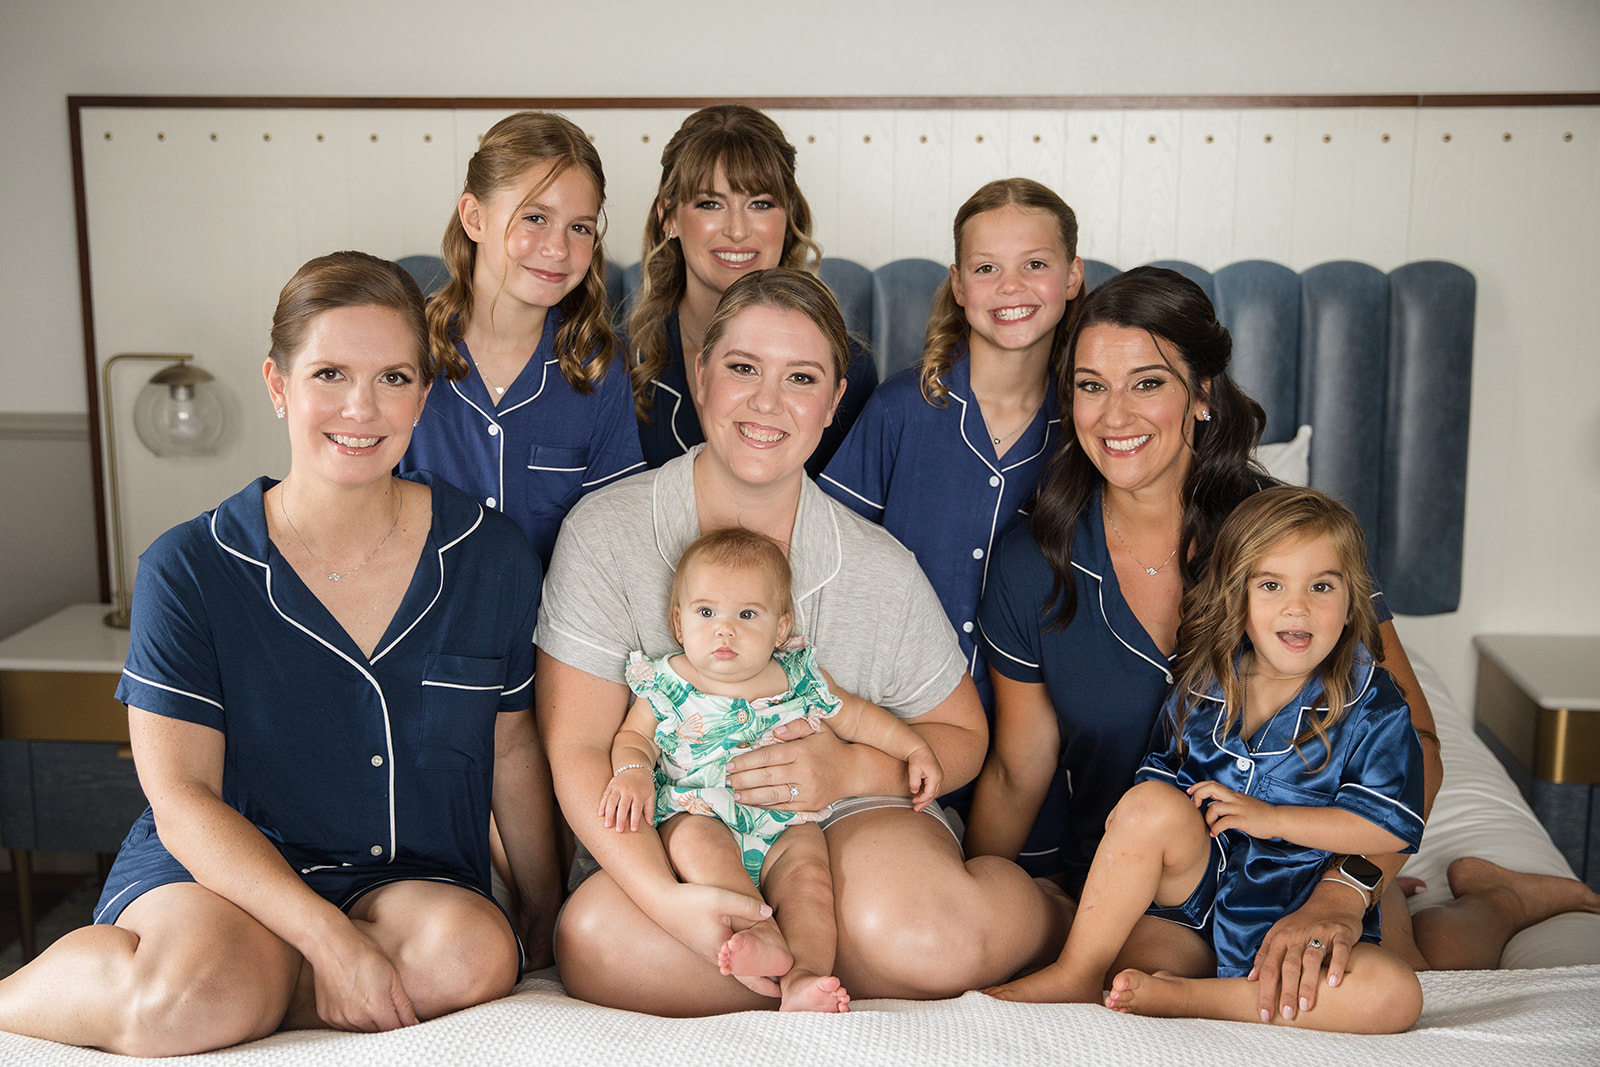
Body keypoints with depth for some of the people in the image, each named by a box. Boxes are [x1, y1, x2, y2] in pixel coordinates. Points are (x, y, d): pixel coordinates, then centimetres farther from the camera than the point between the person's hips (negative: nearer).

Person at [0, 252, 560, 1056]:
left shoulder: (493, 558, -1)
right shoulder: (187, 570, -7)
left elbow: (509, 749, 11)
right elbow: (180, 795, -11)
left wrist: (543, 908, 17)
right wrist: (331, 937, -22)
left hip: (417, 877, 3)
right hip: (214, 869, -3)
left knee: (471, 955, -31)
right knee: (193, 995, -35)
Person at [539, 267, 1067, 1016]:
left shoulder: (880, 570, -2)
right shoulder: (605, 534, -7)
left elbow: (960, 738, 9)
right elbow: (576, 748, -10)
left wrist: (847, 770, -13)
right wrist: (666, 899, -26)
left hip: (849, 823, 0)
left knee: (909, 928, -35)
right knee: (595, 934, -34)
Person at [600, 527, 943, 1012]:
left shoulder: (799, 680, 9)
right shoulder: (667, 684, 5)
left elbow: (856, 718, 19)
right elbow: (633, 736, 8)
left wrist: (915, 749, 11)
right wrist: (632, 771, -15)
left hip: (784, 825, 1)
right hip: (700, 814, -1)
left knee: (808, 871, -27)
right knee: (694, 839, -34)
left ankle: (804, 977, -40)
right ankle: (763, 936, -43)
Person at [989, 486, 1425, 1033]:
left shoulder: (1374, 710, -8)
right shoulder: (1203, 686, 1)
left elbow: (1393, 828, -13)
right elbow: (1162, 768, 14)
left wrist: (1270, 817, -19)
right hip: (1197, 889, 2)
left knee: (1396, 997, -29)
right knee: (1150, 804, -28)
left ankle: (1179, 996, -24)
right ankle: (1075, 976, -16)